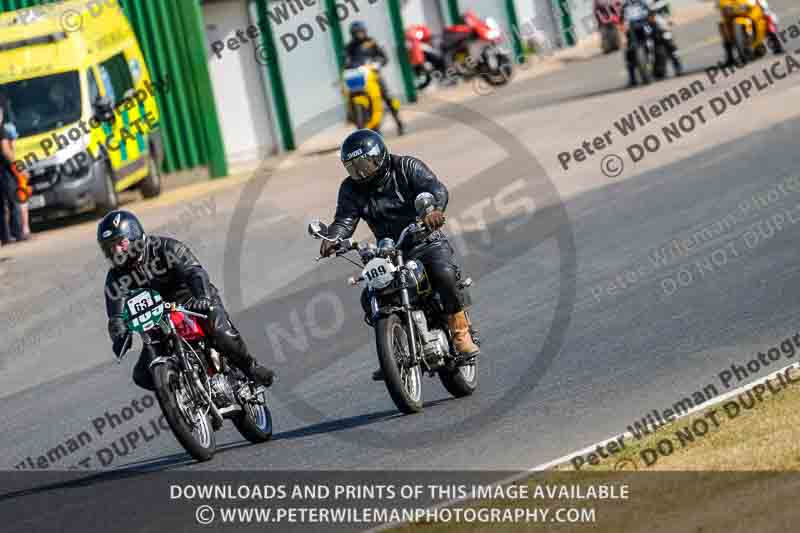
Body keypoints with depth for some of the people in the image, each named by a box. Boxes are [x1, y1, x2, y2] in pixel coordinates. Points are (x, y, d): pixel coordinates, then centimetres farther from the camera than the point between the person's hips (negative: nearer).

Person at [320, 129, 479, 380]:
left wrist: (435, 208, -47)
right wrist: (332, 239, -34)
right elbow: (345, 219, -10)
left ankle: (461, 334, -17)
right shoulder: (351, 188, 4)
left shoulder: (407, 167, -7)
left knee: (445, 274, -33)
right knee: (370, 298, -17)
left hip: (426, 242, -4)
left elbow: (435, 188, -23)